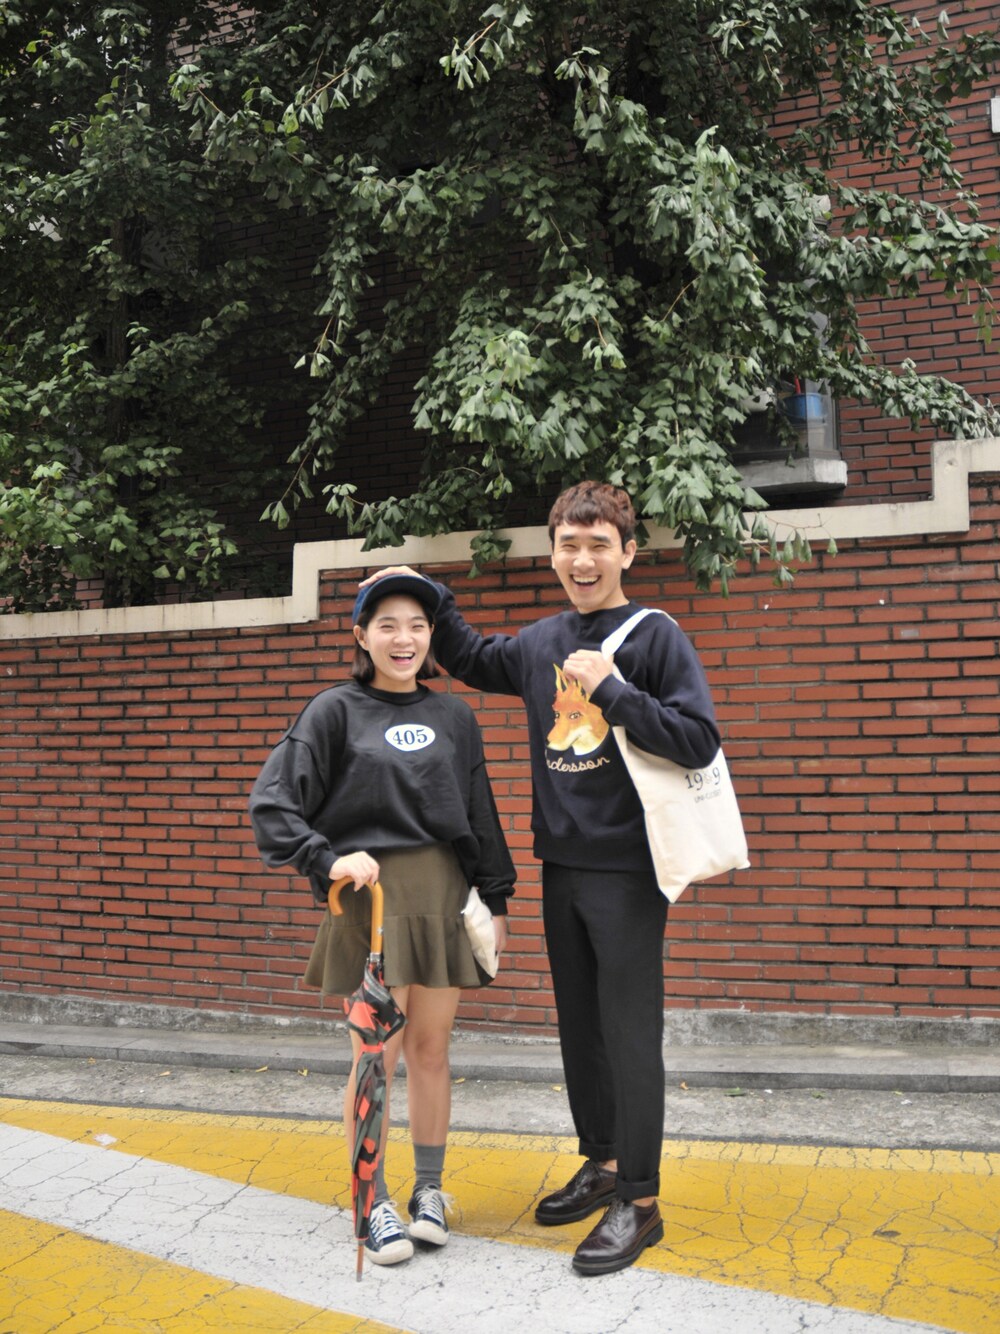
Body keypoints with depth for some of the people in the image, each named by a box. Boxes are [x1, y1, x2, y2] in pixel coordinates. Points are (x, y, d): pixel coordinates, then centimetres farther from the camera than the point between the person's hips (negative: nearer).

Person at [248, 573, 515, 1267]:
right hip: (370, 895, -3)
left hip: (443, 896, 3)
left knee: (430, 1050, 9)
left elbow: (481, 815, 14)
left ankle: (430, 1190, 27)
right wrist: (326, 859, -14)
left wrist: (496, 898, 13)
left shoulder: (454, 716, 11)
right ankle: (376, 1203, 18)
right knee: (377, 1055, 0)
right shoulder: (336, 711, 0)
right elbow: (271, 802, -4)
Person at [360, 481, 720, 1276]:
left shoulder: (656, 636, -7)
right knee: (578, 1024, 16)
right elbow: (472, 660, 29)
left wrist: (612, 690, -20)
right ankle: (602, 1164, 33)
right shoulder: (541, 643, 10)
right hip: (561, 866, 6)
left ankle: (639, 1200, 13)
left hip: (628, 869, -6)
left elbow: (699, 740, -15)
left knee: (629, 1032, -1)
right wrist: (430, 598, 15)